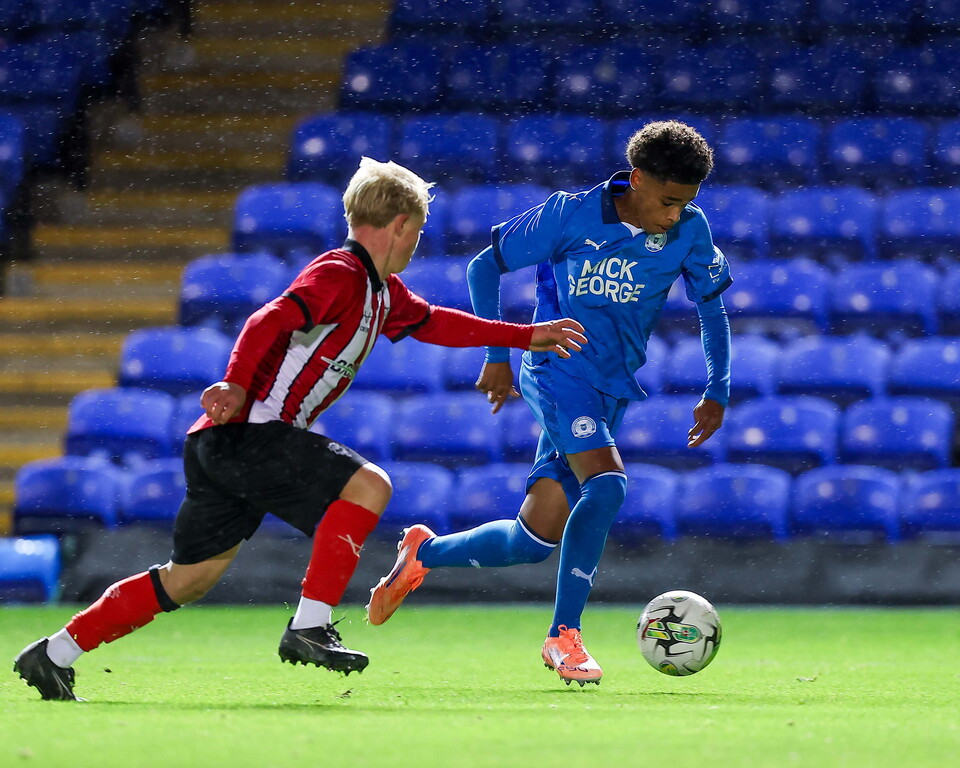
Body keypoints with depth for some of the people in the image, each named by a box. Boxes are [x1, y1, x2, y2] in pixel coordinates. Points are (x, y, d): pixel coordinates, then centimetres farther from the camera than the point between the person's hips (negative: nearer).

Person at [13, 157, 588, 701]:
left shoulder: (383, 292, 19)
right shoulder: (339, 275, -11)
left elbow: (434, 323, 35)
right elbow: (270, 321, -25)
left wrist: (524, 336, 35)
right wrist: (237, 385, -39)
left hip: (230, 441, 10)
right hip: (247, 431, -10)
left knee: (191, 579, 12)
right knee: (368, 485, -16)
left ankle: (55, 654, 16)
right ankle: (310, 628, -19)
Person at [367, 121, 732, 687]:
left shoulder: (690, 231, -1)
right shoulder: (571, 215, -12)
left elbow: (713, 308, 14)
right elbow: (485, 266, -1)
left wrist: (718, 391, 9)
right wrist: (498, 355, -4)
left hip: (611, 392, 5)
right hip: (560, 370, -5)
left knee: (536, 542, 4)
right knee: (607, 484, -30)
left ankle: (424, 553, 31)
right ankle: (564, 635, -22)